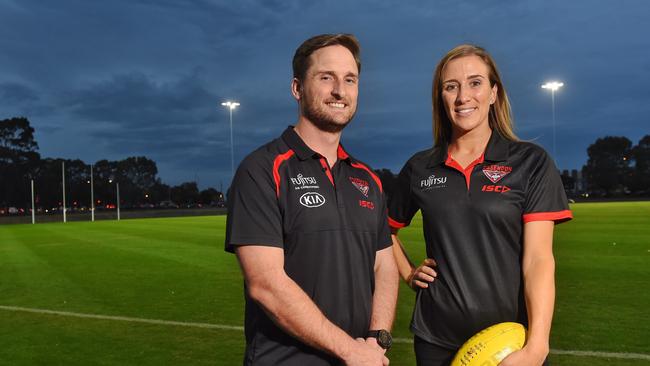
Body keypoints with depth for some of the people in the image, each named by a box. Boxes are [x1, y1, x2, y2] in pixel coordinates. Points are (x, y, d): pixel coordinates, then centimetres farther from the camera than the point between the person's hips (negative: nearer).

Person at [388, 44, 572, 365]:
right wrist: (408, 274, 3)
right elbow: (385, 229, 17)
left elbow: (538, 258, -12)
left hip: (510, 336, -2)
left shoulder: (531, 162, -5)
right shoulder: (419, 168, 2)